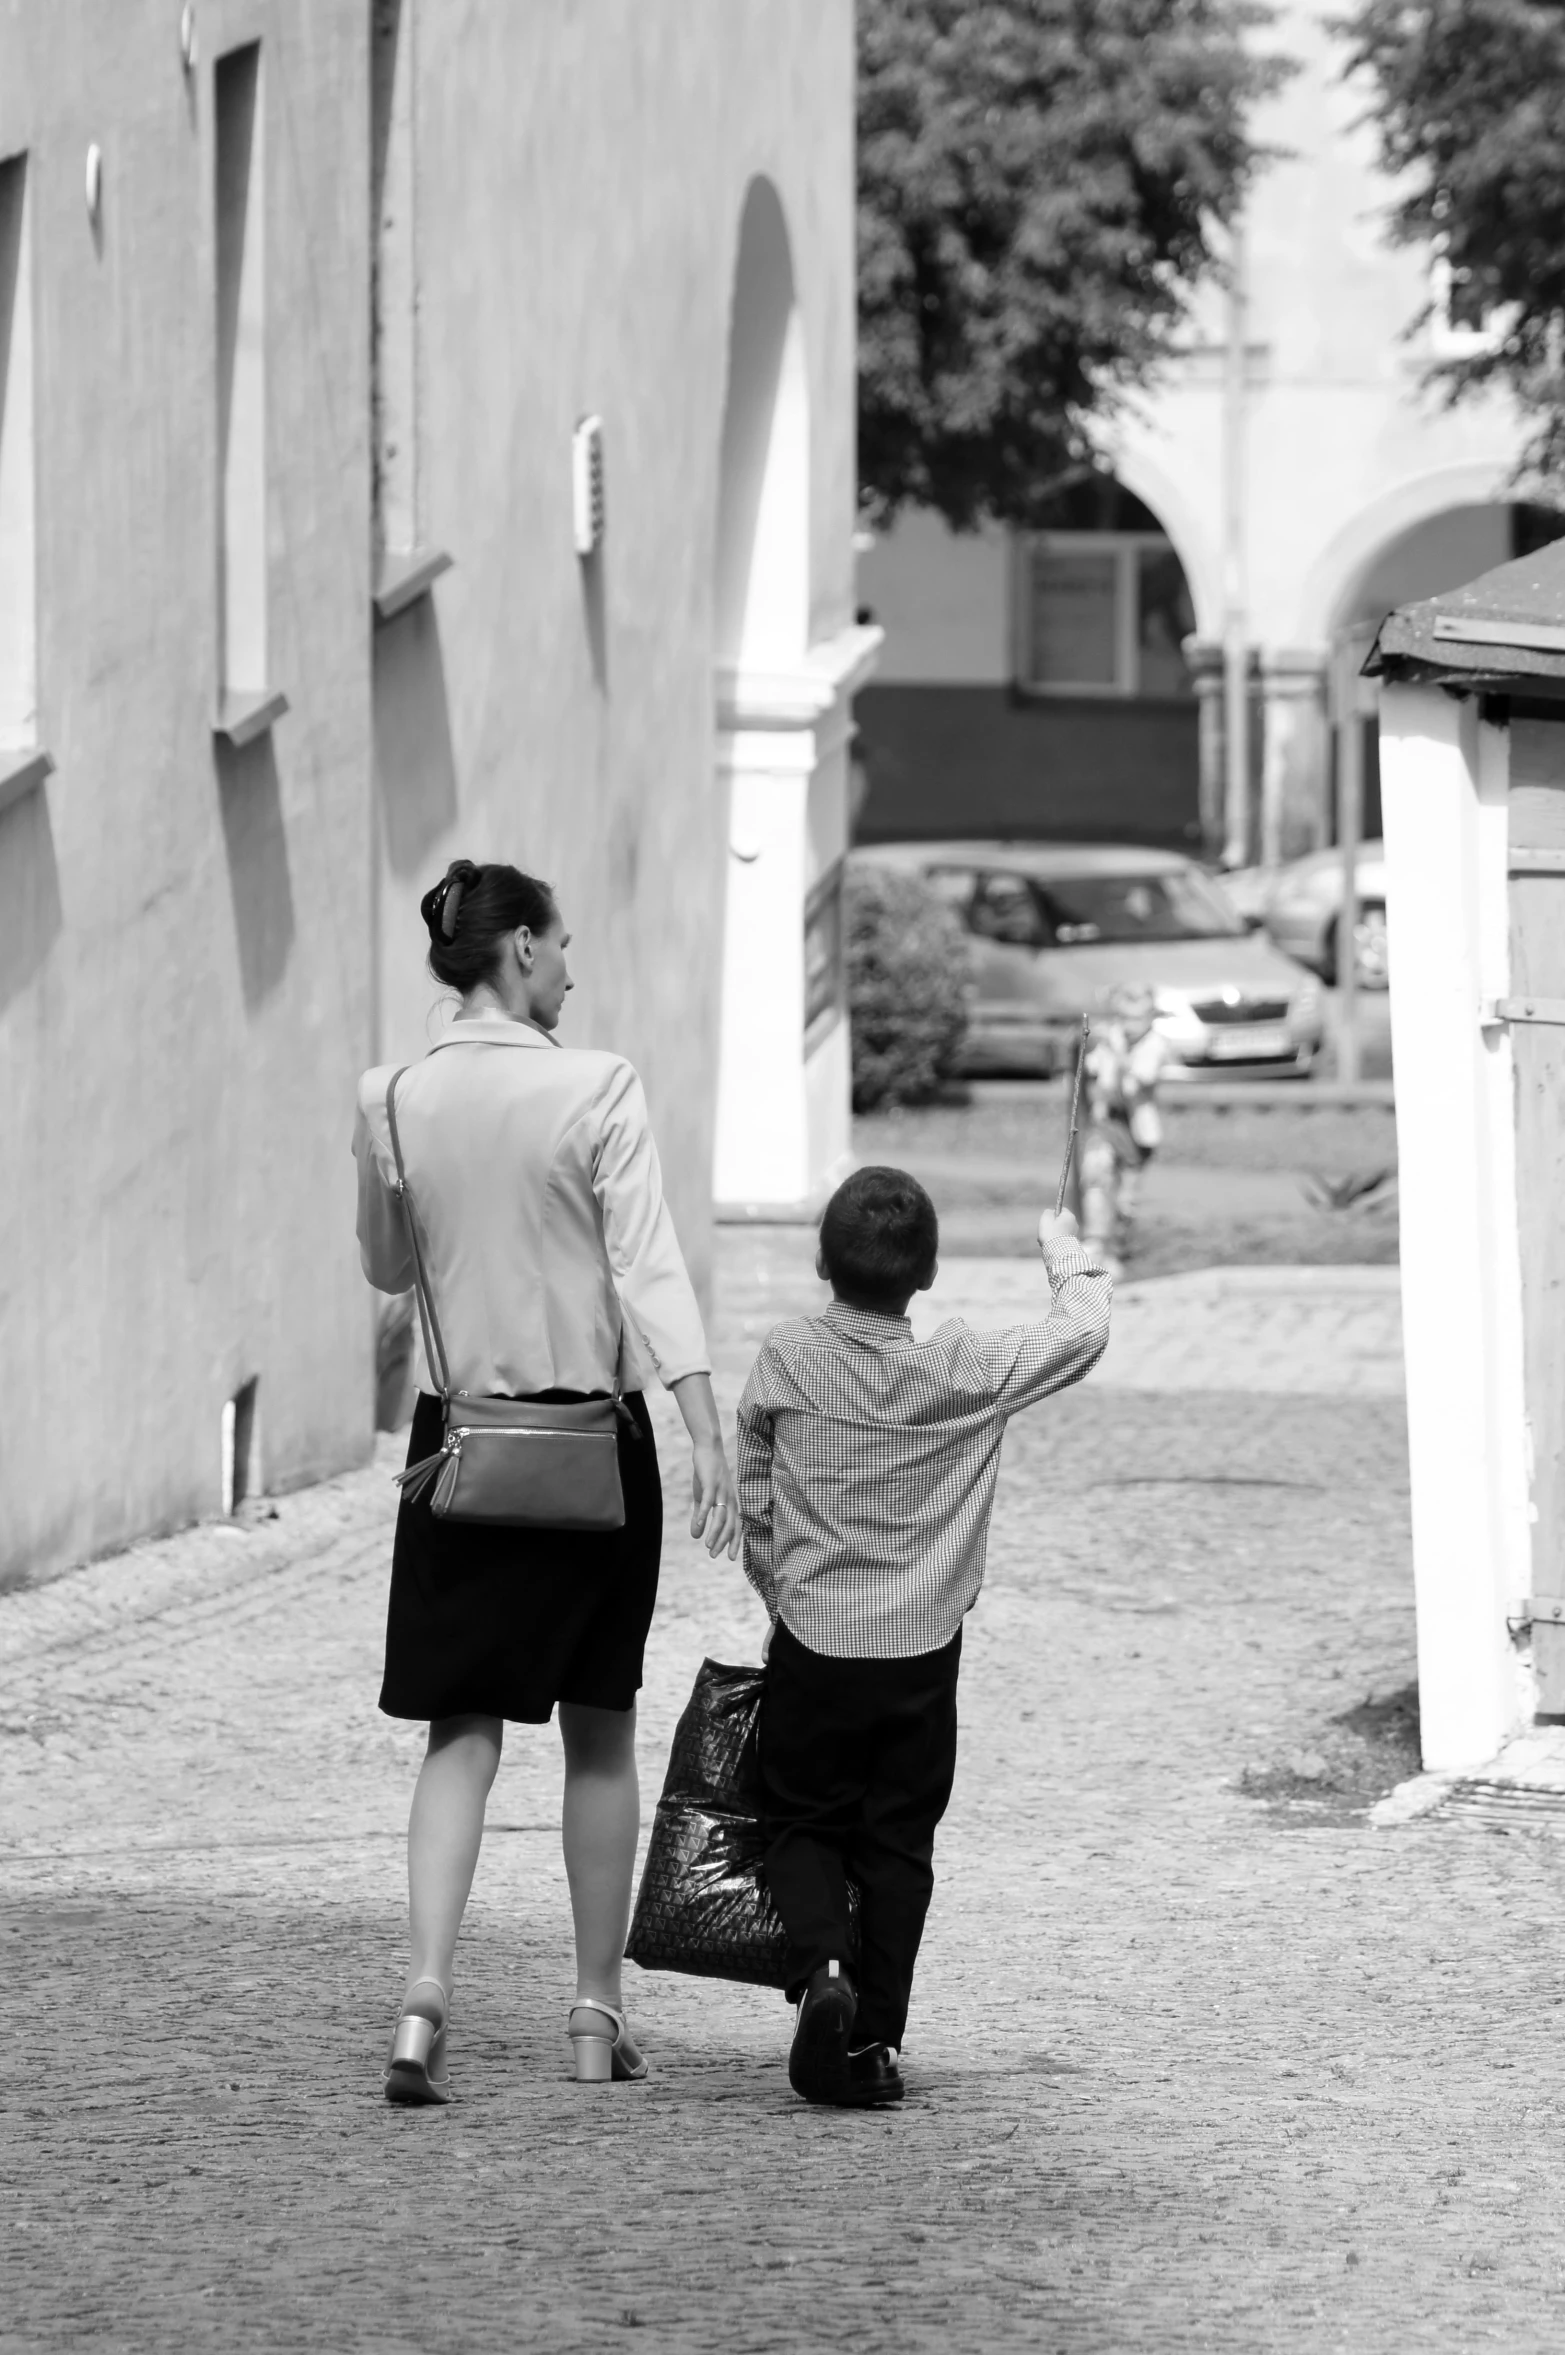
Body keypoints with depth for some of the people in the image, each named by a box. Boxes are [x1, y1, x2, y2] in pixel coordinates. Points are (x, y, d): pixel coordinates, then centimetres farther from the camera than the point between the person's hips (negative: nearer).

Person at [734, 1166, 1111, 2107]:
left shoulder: (786, 1361, -6)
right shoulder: (968, 1370, -9)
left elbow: (753, 1506, 3)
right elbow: (1084, 1334, 5)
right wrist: (1069, 1256, 23)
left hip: (813, 1643, 0)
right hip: (924, 1654, 0)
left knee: (804, 1826, 12)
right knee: (899, 1845, 10)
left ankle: (822, 1967, -15)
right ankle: (876, 2043, 8)